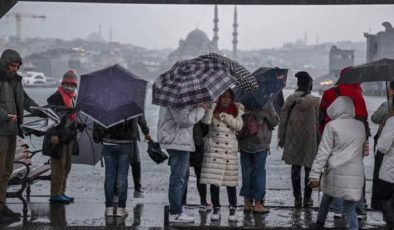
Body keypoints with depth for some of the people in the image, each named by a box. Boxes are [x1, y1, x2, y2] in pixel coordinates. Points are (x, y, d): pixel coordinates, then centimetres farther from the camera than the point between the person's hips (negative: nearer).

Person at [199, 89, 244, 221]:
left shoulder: (236, 110, 7)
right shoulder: (212, 109, 2)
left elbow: (239, 126, -8)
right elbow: (205, 120, -17)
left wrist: (223, 116, -12)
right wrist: (213, 104, -19)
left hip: (230, 149, 1)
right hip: (213, 148, -1)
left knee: (230, 181, 2)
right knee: (214, 180, -1)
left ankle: (232, 210, 12)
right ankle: (216, 209, 10)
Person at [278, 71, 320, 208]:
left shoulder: (290, 99, -3)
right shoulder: (315, 101, -9)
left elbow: (283, 119, 2)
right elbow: (319, 122, -5)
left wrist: (281, 138, 11)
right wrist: (320, 140, 4)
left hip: (293, 140, 1)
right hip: (310, 140, -1)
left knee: (295, 168, 9)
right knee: (309, 168, 9)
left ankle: (297, 198, 10)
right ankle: (307, 198, 13)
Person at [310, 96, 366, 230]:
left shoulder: (332, 126, -4)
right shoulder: (361, 126, 11)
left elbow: (323, 152, -8)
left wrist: (315, 174, -8)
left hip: (336, 173, -2)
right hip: (355, 174, 2)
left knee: (327, 198, 22)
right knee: (350, 206, 5)